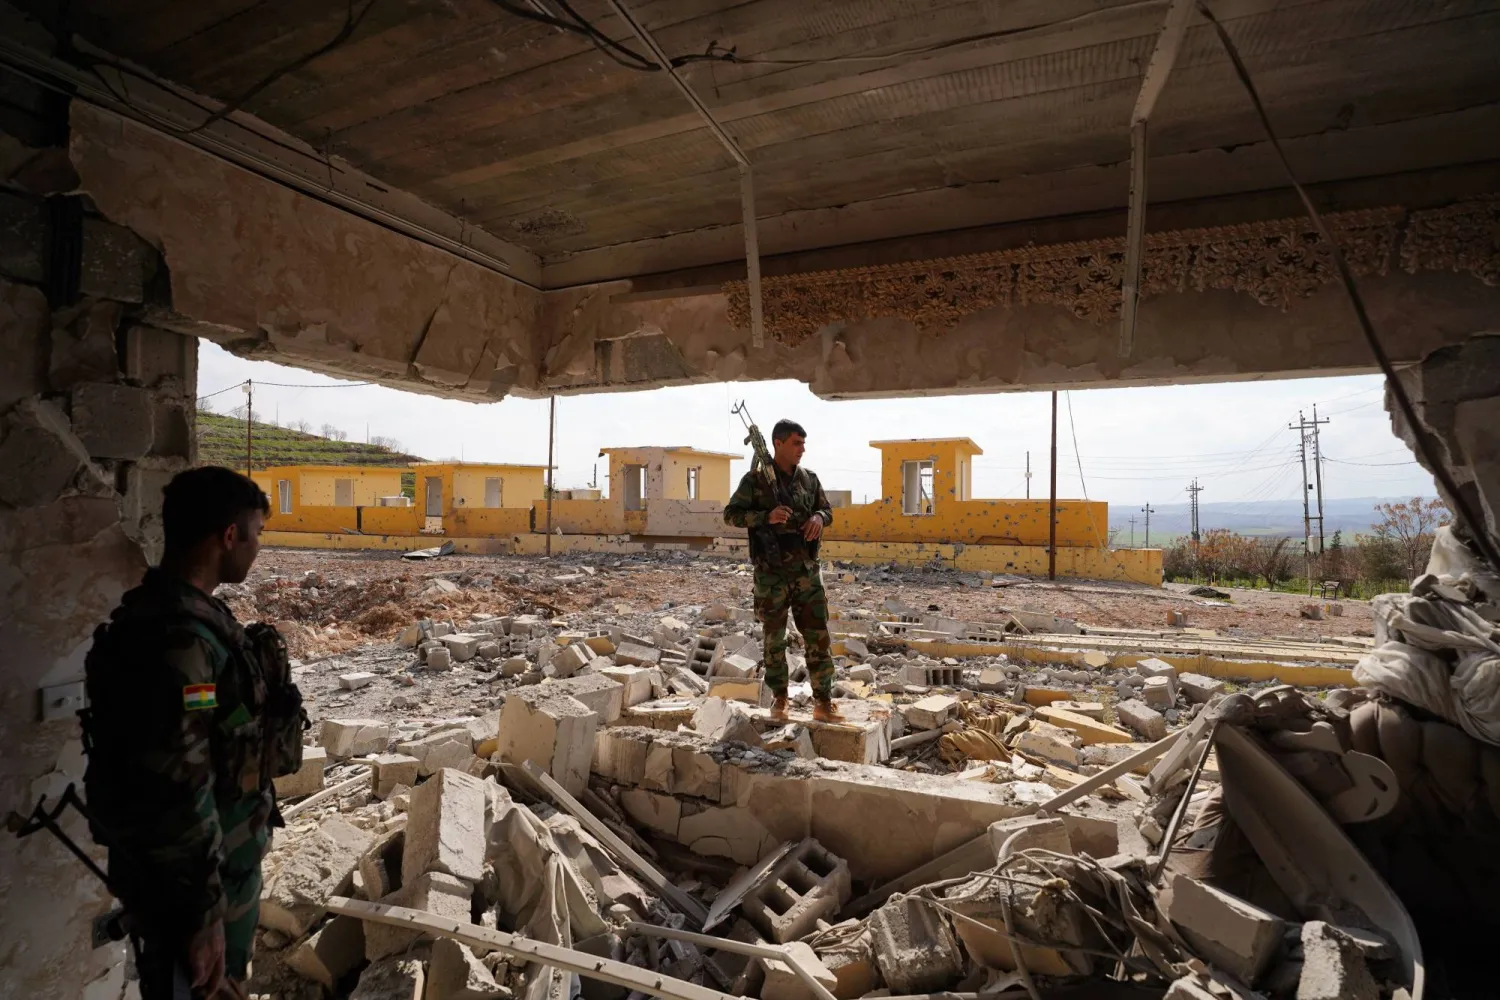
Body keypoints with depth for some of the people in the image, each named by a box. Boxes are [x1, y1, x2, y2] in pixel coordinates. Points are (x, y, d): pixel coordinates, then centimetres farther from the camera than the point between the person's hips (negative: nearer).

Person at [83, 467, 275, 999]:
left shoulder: (188, 614, 3)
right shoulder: (176, 636, -29)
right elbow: (175, 794, -28)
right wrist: (202, 914, -22)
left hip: (224, 863, 9)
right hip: (190, 882, -9)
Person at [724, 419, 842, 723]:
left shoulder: (809, 479, 7)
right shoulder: (755, 479, -5)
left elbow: (827, 510, 17)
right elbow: (731, 514, -7)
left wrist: (819, 517, -7)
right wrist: (766, 517, -21)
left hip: (806, 570, 3)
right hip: (772, 573, -3)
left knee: (819, 636, 2)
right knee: (774, 638, 9)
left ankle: (823, 703, 11)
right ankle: (779, 698, 26)